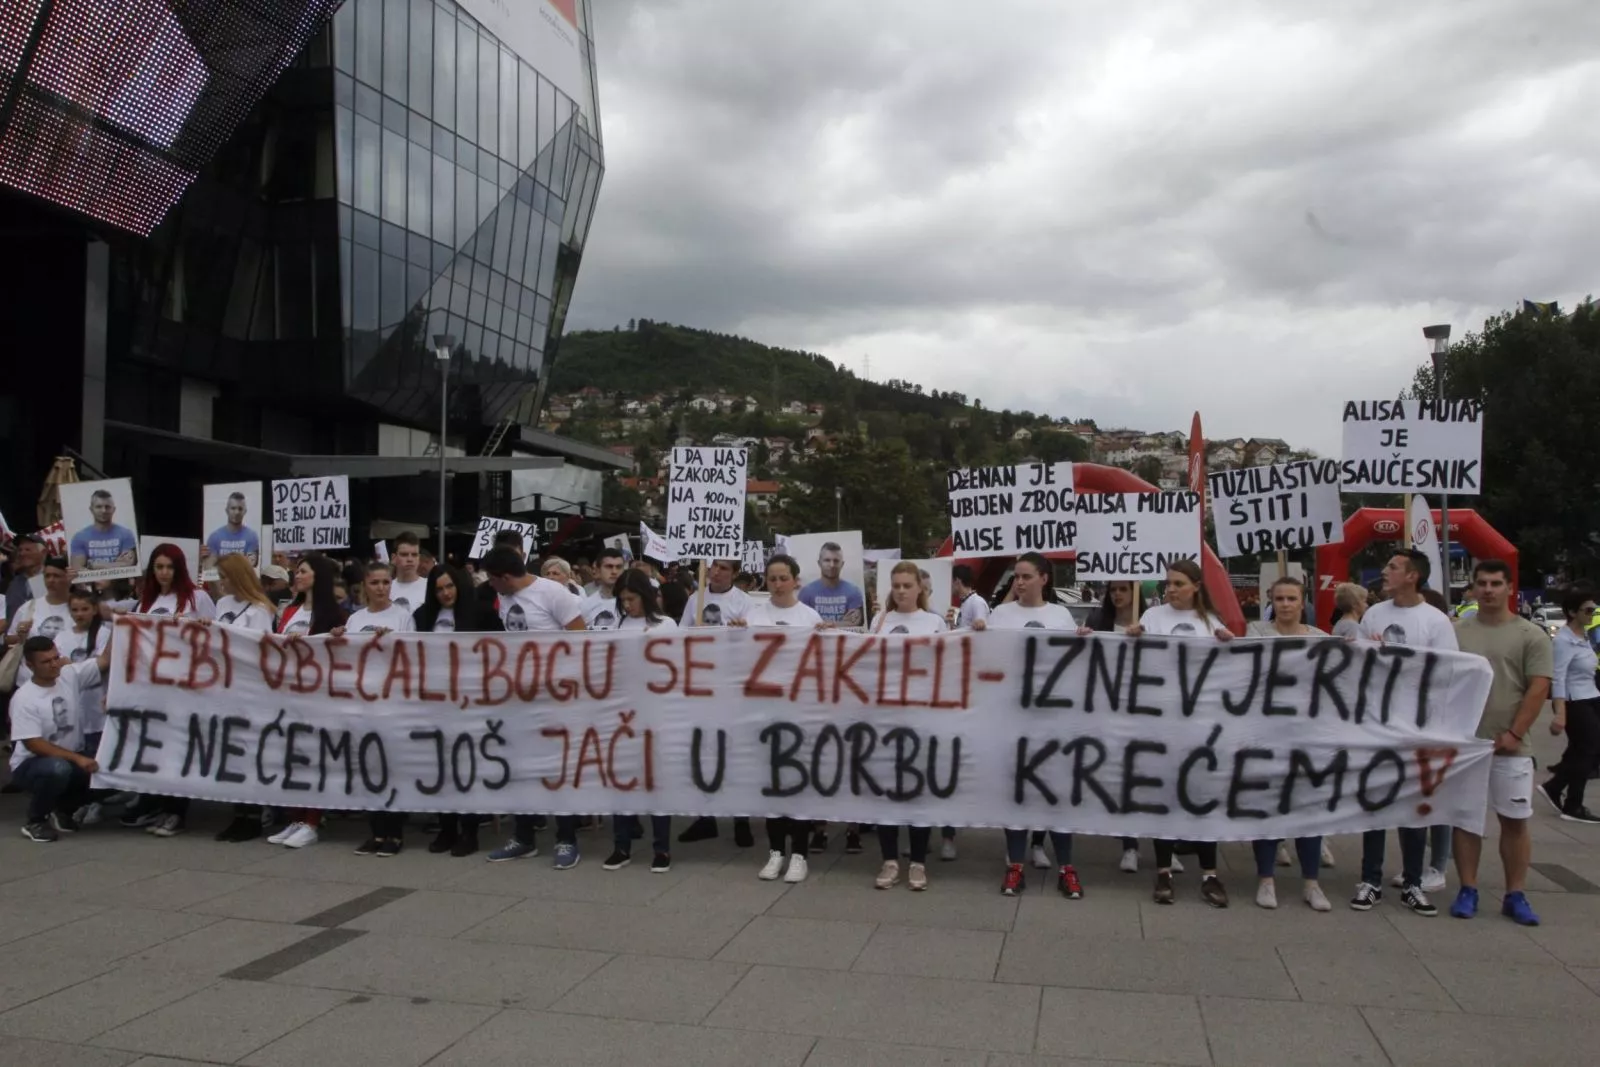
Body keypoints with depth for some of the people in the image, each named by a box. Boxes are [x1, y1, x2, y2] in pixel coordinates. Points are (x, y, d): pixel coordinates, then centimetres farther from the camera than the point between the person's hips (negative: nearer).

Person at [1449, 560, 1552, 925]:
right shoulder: (1456, 631, 6)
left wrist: (1514, 734, -11)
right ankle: (1467, 891, 15)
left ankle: (1515, 896, 13)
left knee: (1515, 820, 3)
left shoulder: (1531, 635, 0)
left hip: (1509, 746, -2)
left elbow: (1538, 689, -5)